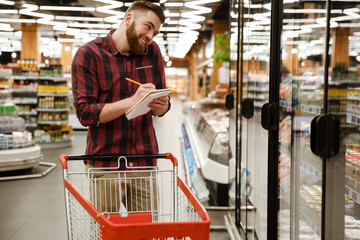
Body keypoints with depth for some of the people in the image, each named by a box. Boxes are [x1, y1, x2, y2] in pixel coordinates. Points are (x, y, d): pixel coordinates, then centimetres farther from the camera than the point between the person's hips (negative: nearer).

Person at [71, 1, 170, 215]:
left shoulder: (152, 52, 9)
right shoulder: (89, 54, -4)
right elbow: (85, 112, -11)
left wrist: (161, 106, -11)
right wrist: (131, 102, -22)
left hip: (145, 162, 4)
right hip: (105, 163, -3)